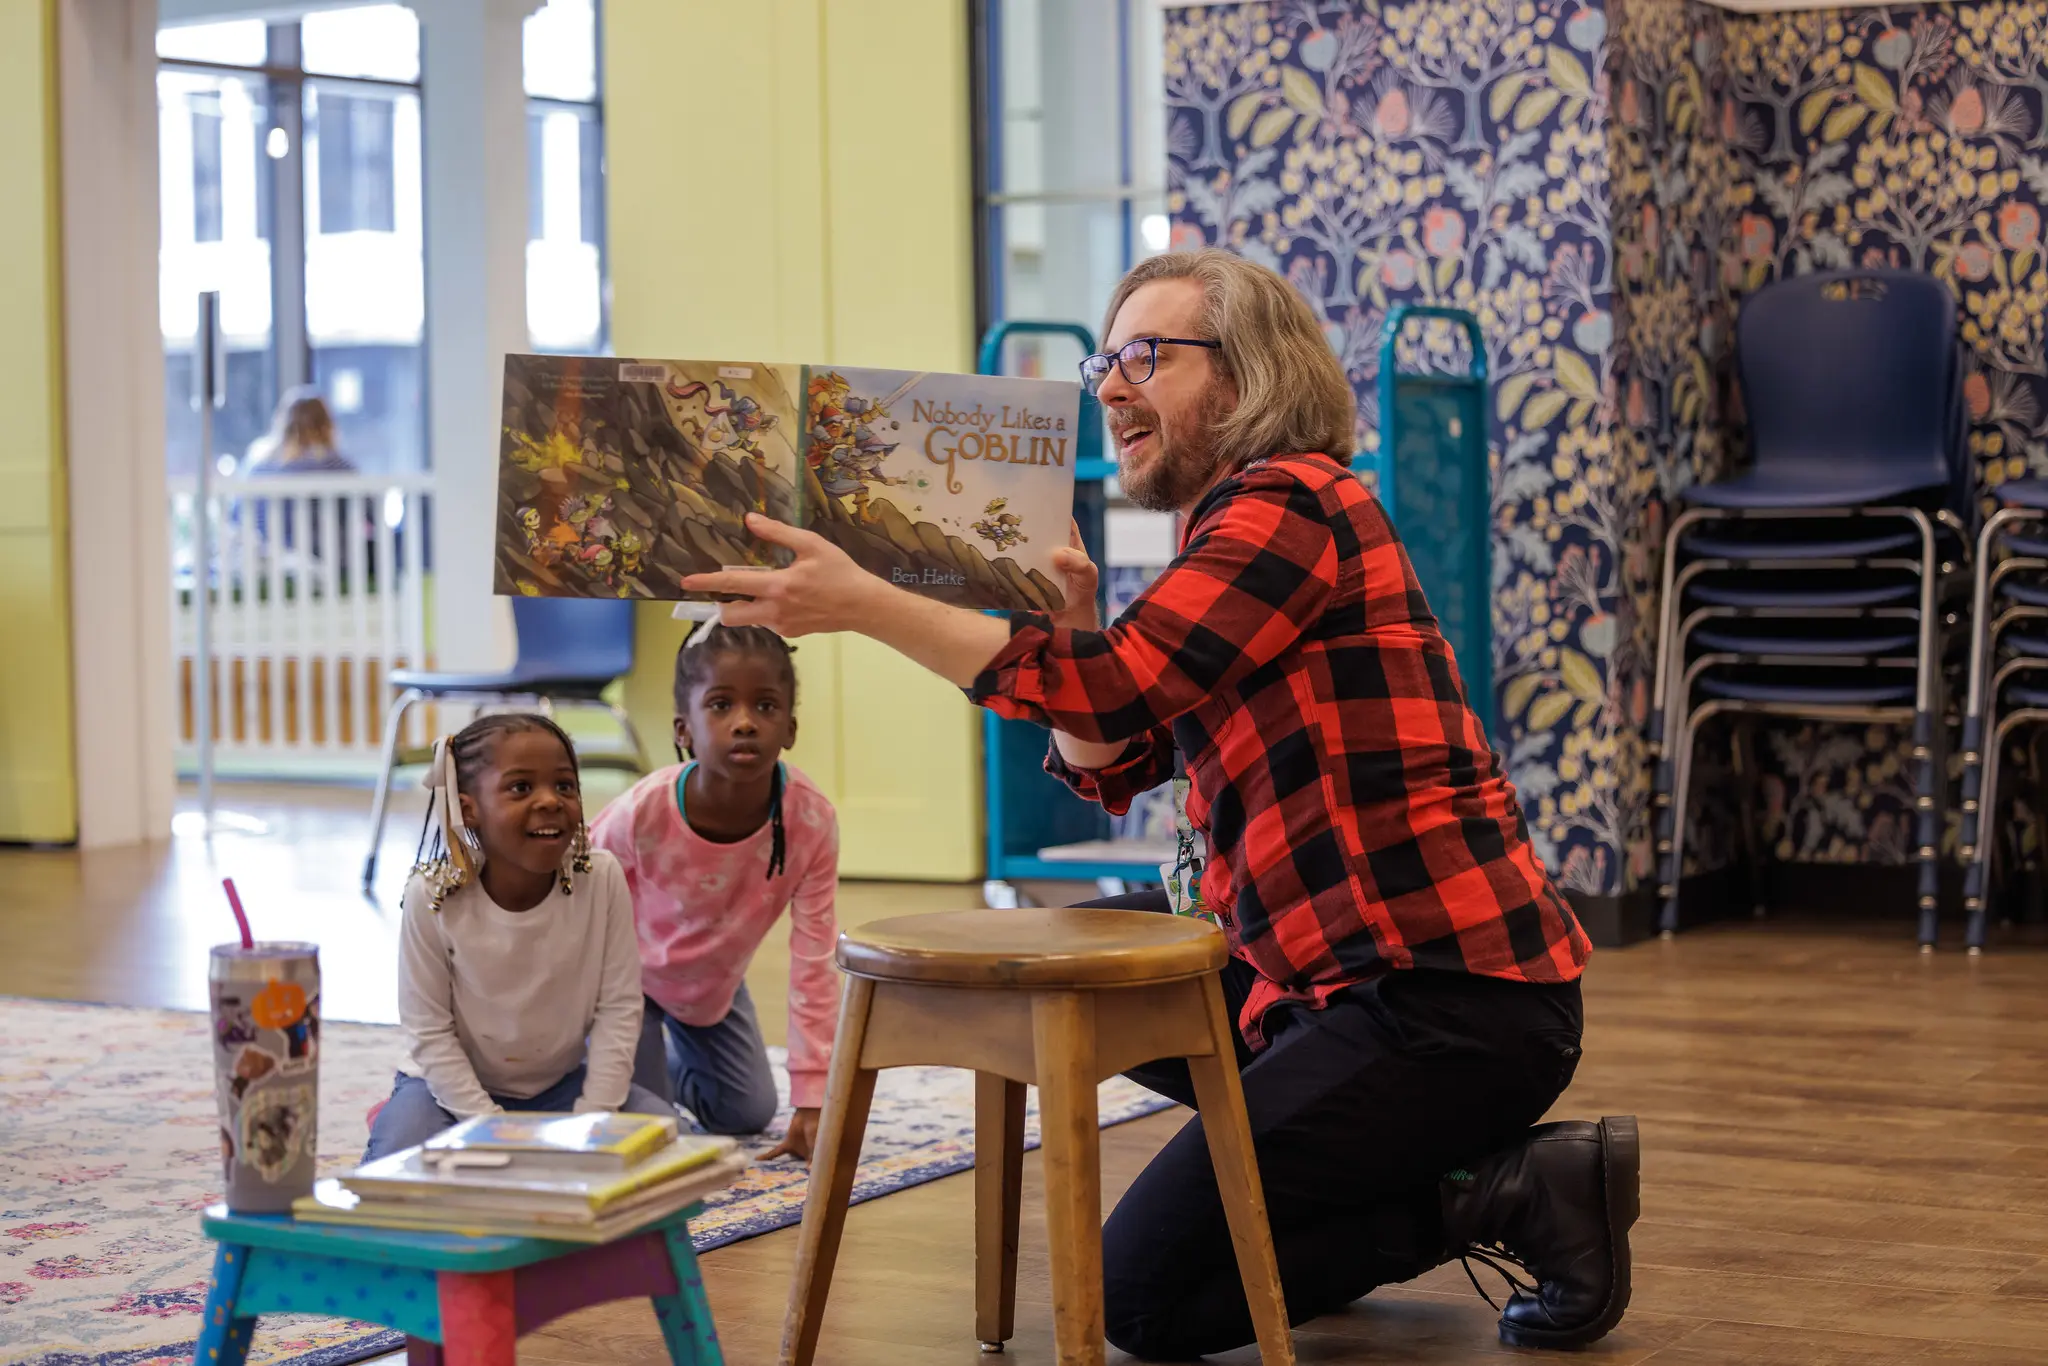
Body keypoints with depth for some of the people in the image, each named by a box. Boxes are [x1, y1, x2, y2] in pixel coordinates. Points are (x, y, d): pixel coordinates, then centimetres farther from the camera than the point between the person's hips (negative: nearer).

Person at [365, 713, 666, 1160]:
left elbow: (618, 1010, -11)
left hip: (560, 1082, 3)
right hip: (456, 1084, -2)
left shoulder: (602, 879, -16)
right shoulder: (433, 896, -20)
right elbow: (430, 1033, -15)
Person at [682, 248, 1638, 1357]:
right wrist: (1071, 614, 0)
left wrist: (862, 603, -22)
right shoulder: (1230, 528, 20)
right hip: (1346, 971, 10)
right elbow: (1111, 770, 17)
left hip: (1454, 1000, -10)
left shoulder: (1290, 502, -12)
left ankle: (1514, 1195, -3)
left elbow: (1115, 685, -25)